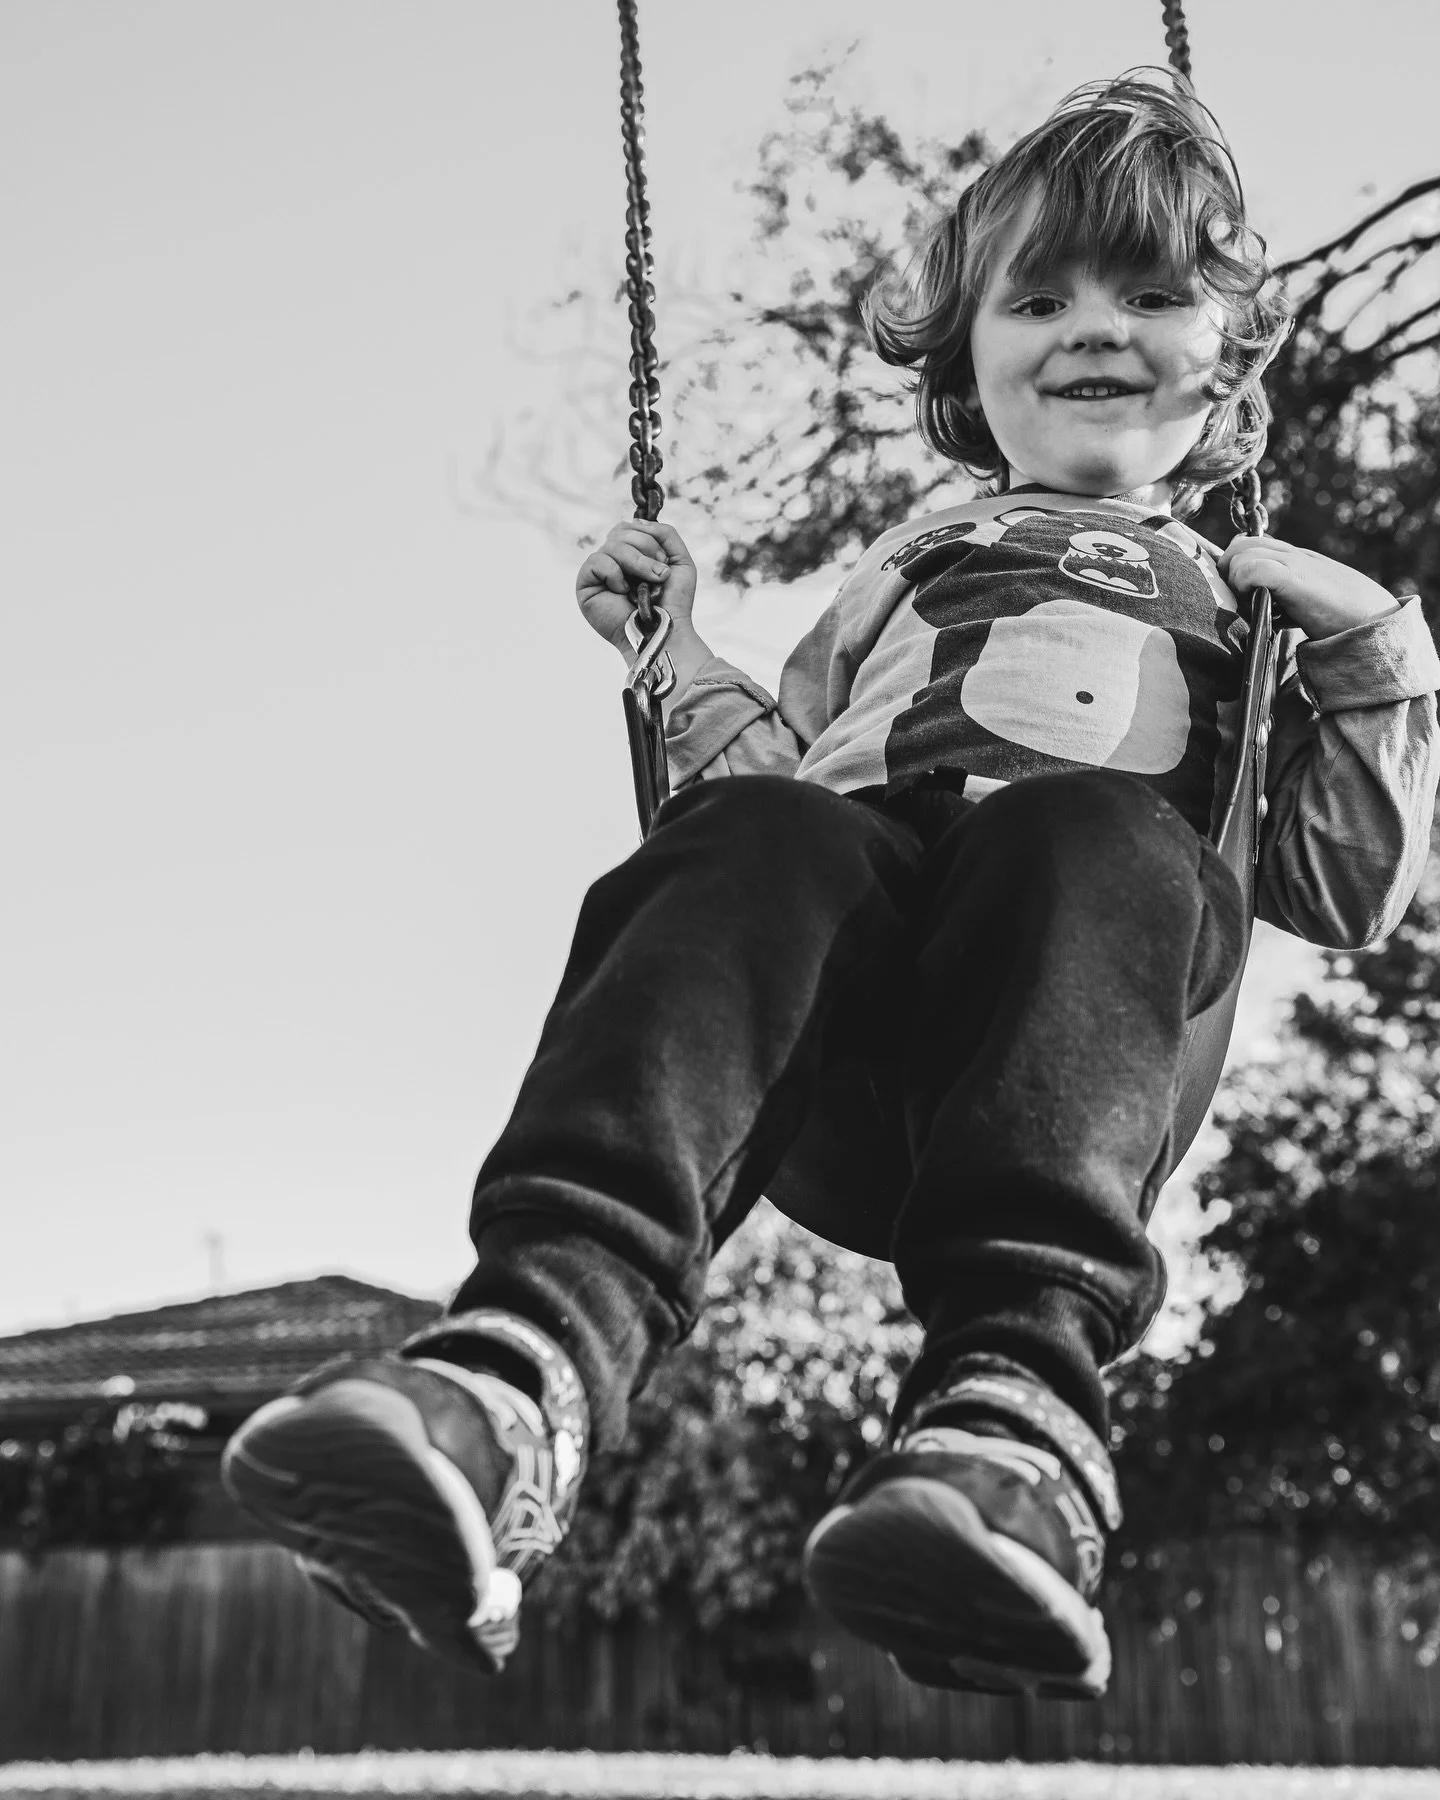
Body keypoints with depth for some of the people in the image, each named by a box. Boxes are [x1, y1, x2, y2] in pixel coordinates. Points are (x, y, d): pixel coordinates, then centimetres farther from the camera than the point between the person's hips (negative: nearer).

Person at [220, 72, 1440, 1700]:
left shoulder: (1262, 600, 33)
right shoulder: (908, 564, 37)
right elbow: (783, 777, 31)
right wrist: (677, 653, 19)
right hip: (859, 848, 2)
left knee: (1090, 838, -37)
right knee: (752, 840, -33)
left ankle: (1013, 1392, -57)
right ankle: (539, 1341, -54)